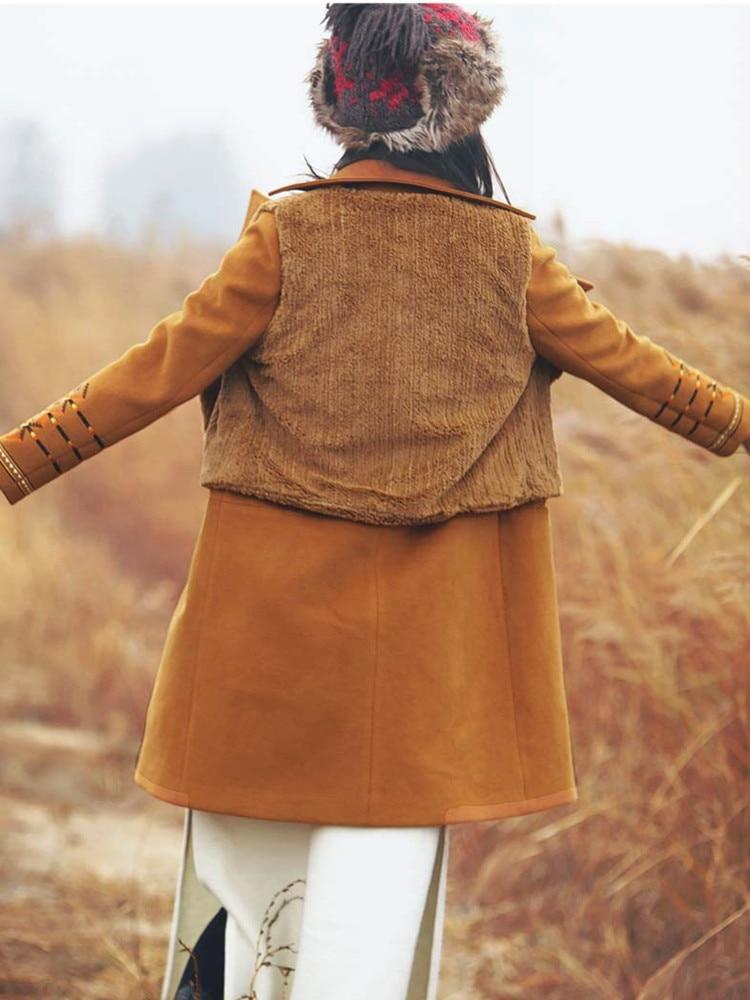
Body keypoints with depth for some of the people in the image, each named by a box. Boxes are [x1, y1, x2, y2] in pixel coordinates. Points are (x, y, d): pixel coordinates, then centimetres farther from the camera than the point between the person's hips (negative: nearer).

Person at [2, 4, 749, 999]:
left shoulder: (287, 235, -7)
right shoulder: (509, 253, -2)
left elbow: (164, 369, -8)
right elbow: (629, 364, 8)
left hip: (277, 602, 0)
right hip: (430, 620, 1)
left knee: (253, 825, 14)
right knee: (385, 834, 5)